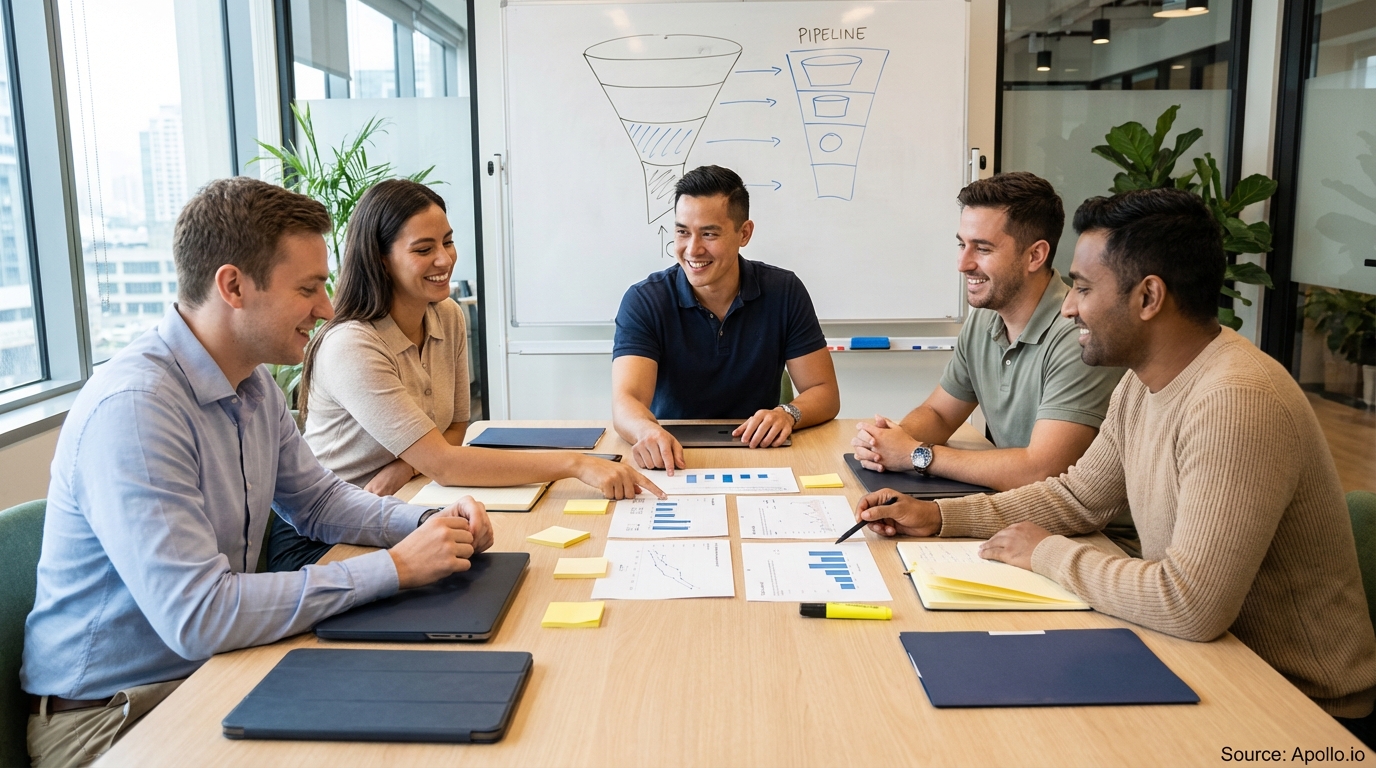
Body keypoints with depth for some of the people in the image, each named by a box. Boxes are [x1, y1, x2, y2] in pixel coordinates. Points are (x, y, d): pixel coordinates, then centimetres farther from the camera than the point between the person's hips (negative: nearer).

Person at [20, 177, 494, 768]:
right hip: (110, 714, -7)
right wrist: (393, 567, -26)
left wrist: (429, 525, -4)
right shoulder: (132, 408, -26)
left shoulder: (254, 384, 2)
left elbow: (316, 499, 14)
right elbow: (198, 618, -31)